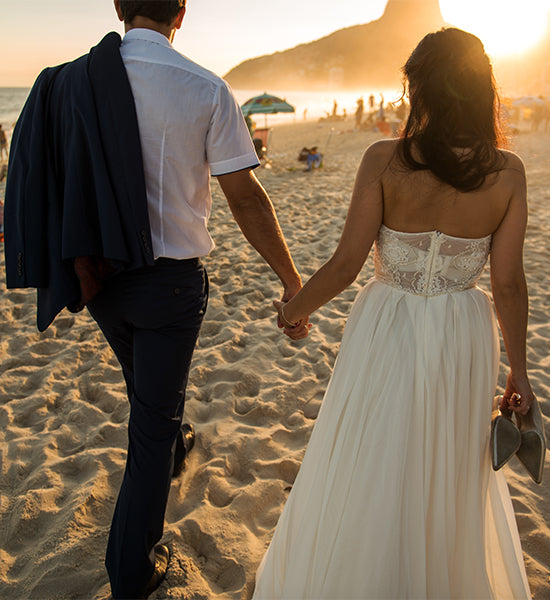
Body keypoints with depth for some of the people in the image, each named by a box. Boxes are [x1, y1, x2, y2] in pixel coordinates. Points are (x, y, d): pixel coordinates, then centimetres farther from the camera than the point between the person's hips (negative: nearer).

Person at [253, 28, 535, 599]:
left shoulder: (385, 159, -15)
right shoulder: (507, 171, -8)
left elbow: (344, 265, -15)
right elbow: (508, 283, -6)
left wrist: (294, 310, 3)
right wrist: (518, 370, 6)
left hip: (387, 333, -2)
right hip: (463, 340, 3)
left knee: (364, 475, 19)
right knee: (450, 476, 26)